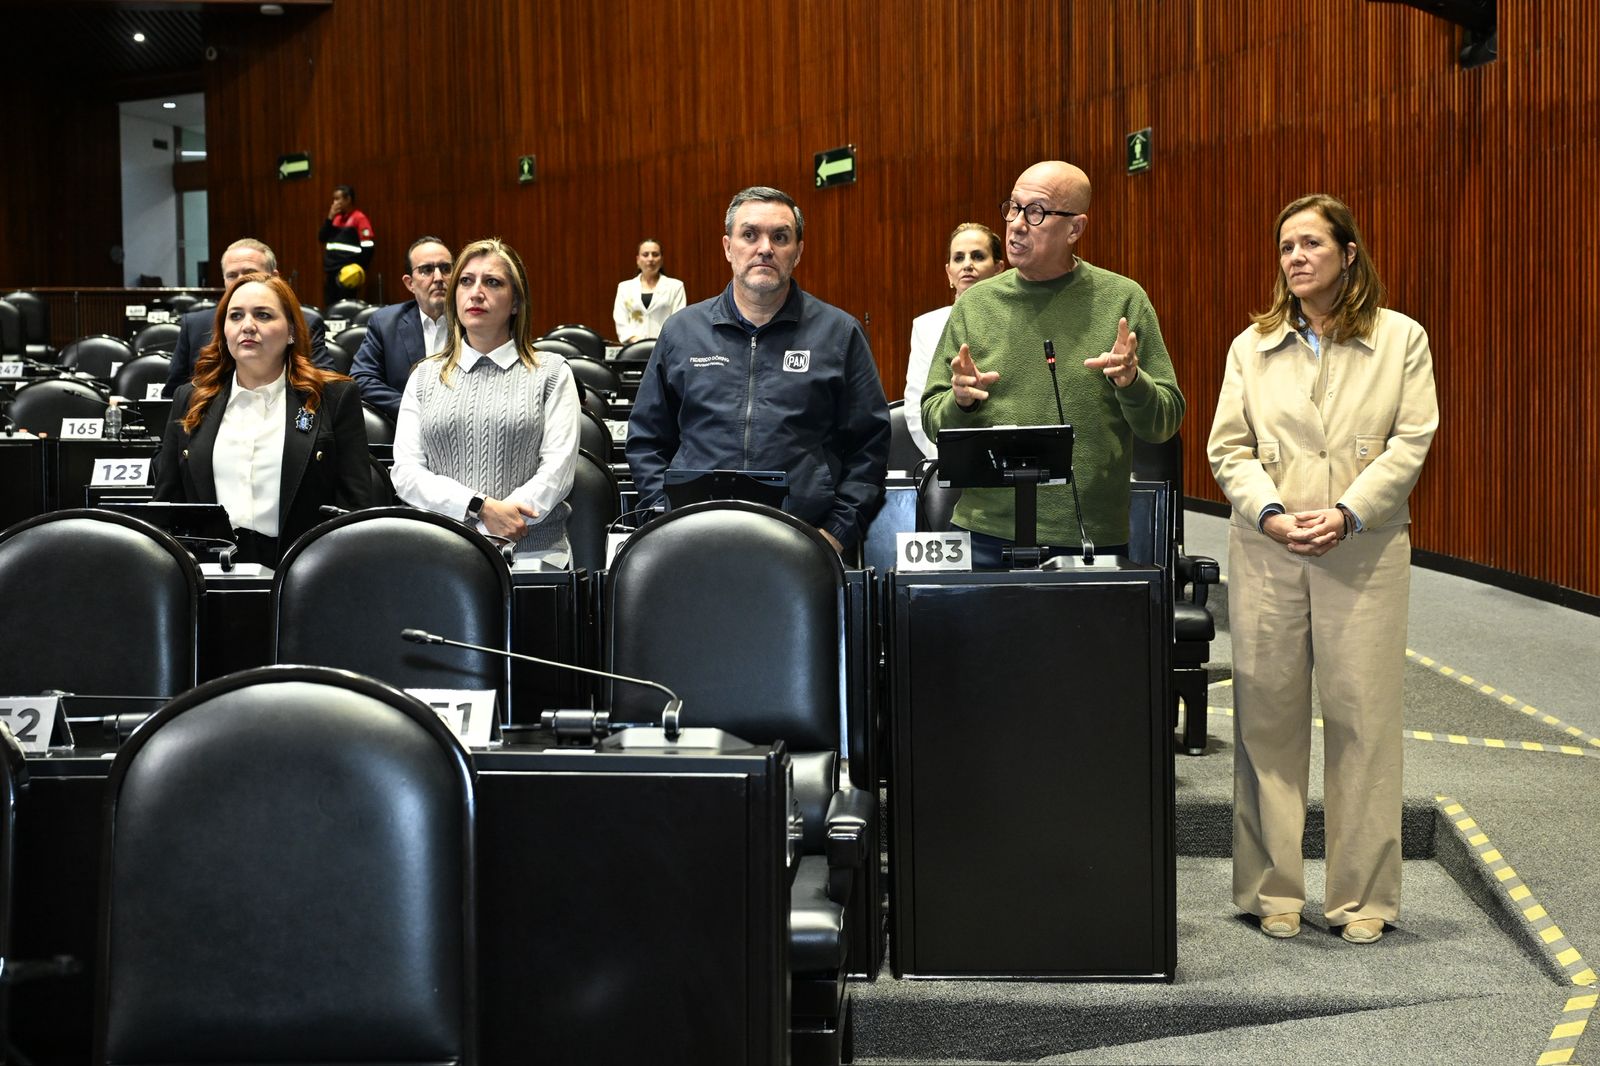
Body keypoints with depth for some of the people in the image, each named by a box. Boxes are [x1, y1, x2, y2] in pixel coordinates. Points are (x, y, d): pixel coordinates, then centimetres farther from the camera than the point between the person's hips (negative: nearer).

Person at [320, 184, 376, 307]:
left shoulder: (359, 218, -6)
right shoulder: (335, 218, 17)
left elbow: (368, 247, -11)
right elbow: (322, 238, 13)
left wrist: (360, 269, -16)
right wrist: (330, 218, 2)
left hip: (347, 273, -8)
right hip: (331, 271, 8)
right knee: (331, 307, 9)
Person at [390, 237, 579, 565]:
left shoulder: (551, 372, 11)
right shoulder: (425, 376, 17)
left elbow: (558, 468, -1)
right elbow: (406, 471, 7)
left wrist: (488, 535, -12)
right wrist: (482, 507, -10)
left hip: (533, 551, -1)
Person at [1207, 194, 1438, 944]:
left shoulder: (1402, 339, 7)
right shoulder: (1251, 347, 12)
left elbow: (1410, 443, -1)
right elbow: (1228, 448, 6)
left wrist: (1347, 514, -13)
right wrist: (1270, 513, -11)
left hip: (1365, 552, -1)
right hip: (1266, 553, 2)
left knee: (1362, 716, -2)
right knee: (1268, 714, 3)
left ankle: (1362, 896, 7)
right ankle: (1274, 890, 11)